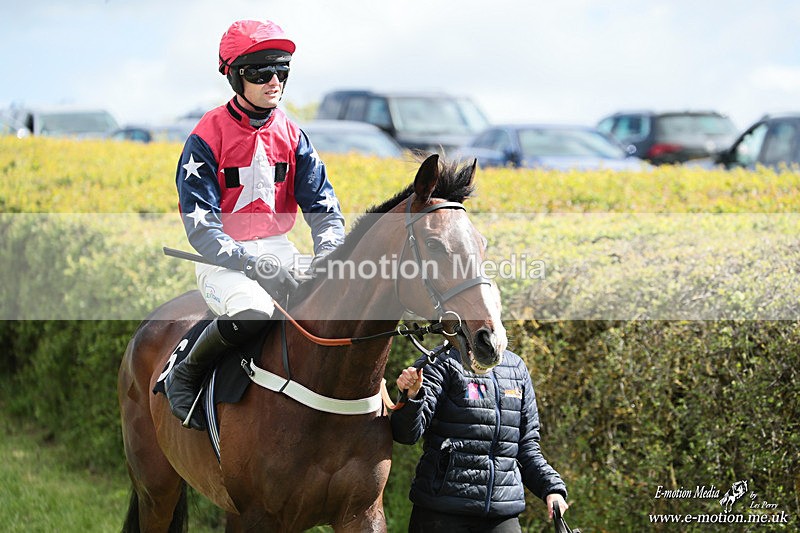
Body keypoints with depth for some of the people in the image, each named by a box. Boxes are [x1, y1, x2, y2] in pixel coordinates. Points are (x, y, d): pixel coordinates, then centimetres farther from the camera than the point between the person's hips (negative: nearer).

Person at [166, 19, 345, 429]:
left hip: (277, 250, 5)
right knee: (251, 310, -36)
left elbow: (324, 207, 5)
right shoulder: (208, 137, -10)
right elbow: (200, 224, -16)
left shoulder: (291, 137, 6)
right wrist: (252, 265, -27)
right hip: (223, 256, -5)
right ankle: (184, 376, -9)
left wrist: (327, 256, -16)